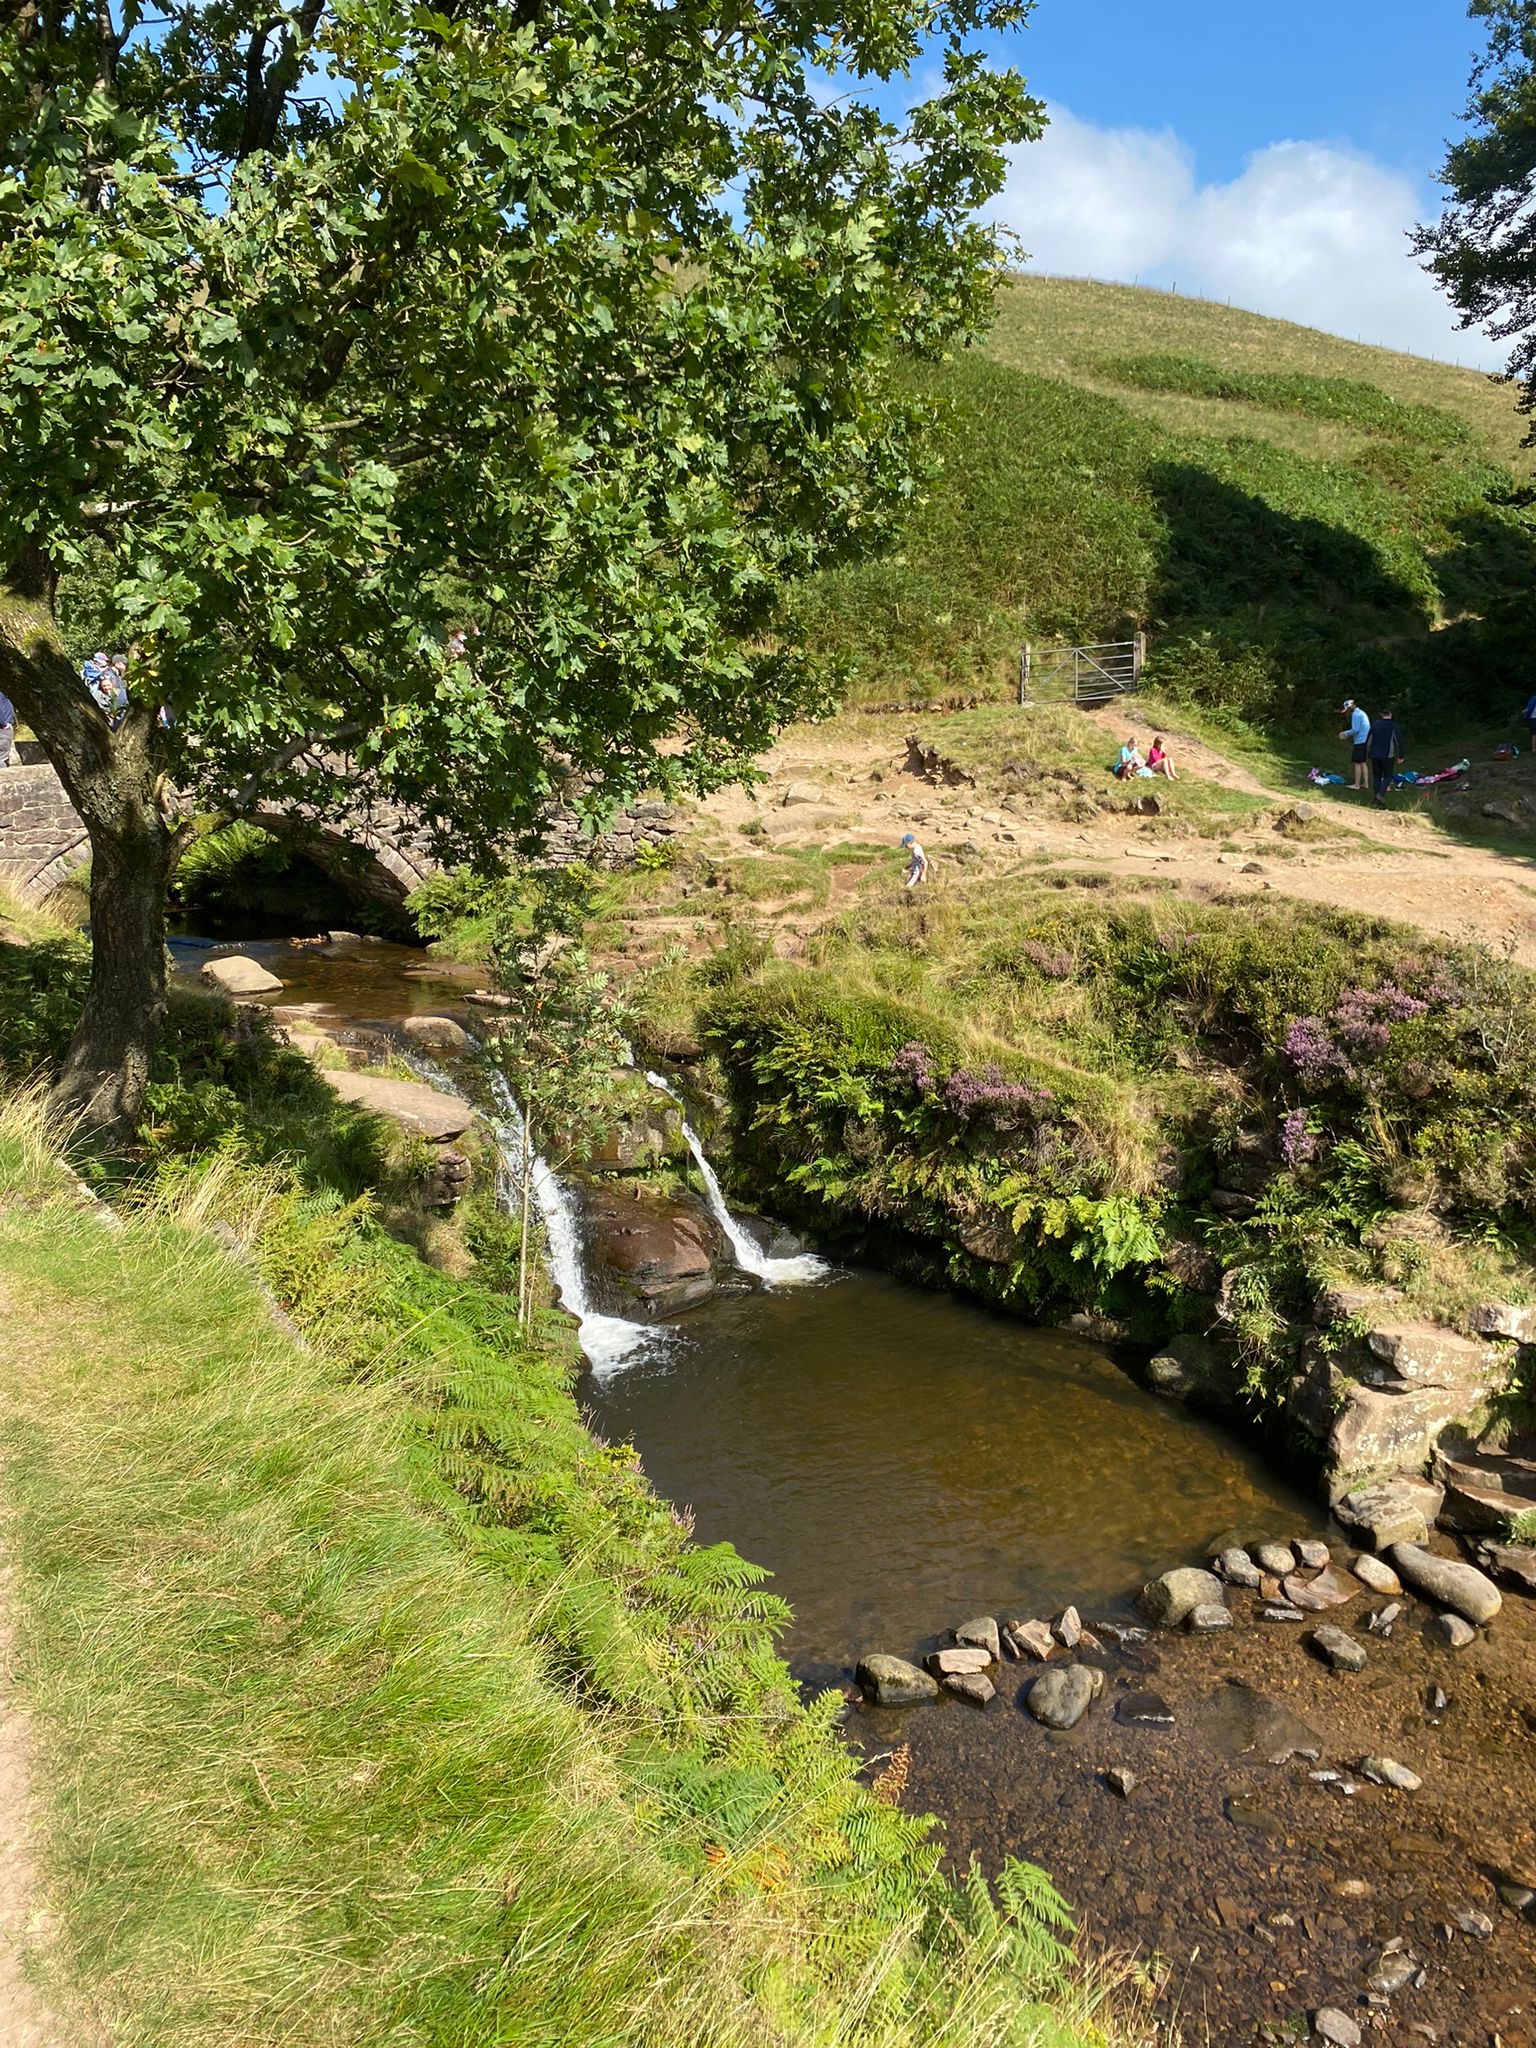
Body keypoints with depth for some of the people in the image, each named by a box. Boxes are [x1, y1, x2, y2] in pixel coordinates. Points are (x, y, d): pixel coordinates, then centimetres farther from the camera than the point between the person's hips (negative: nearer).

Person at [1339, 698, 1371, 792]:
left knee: (1357, 763, -4)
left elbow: (1355, 730, -20)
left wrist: (1345, 734, -5)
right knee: (1362, 763, 16)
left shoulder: (1355, 714, -14)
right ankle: (1364, 783, 20)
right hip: (1365, 741, 10)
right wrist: (1346, 734, 16)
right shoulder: (1361, 713, 17)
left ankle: (1357, 785, -2)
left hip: (1360, 742, -10)